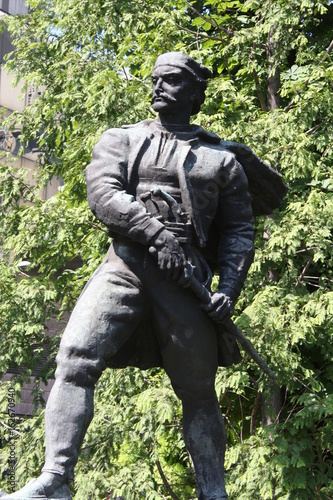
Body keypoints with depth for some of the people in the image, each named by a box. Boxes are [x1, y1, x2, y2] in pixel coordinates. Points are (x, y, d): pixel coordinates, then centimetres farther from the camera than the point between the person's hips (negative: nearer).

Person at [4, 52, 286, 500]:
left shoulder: (221, 159, 18)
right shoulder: (121, 140, 18)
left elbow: (239, 231, 15)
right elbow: (103, 191, -1)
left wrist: (230, 288, -2)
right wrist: (156, 232, -15)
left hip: (186, 279, 0)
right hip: (125, 266, 0)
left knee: (198, 392, 4)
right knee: (75, 359, -19)